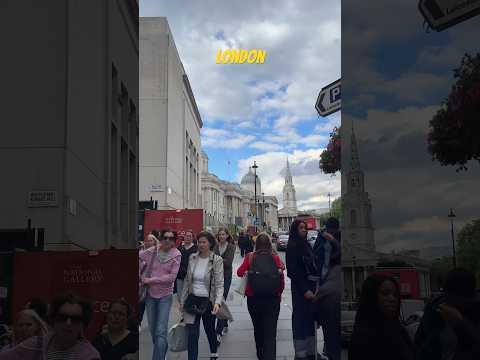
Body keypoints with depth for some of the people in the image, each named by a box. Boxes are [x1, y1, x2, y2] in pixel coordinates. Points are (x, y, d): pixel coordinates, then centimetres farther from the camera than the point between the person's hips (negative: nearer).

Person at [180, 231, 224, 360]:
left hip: (208, 301, -2)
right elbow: (187, 280, 9)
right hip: (193, 300, 2)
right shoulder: (192, 258, 1)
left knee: (210, 329, 17)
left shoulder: (217, 260, -10)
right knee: (192, 334, -5)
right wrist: (182, 301, 9)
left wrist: (217, 302, -28)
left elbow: (219, 284, -14)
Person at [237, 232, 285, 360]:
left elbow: (240, 272, -13)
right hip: (272, 298, -2)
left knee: (258, 328, 22)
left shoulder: (250, 257, -6)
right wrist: (279, 294, 8)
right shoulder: (275, 257, -7)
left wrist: (248, 272, 8)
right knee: (270, 332, -1)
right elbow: (281, 278, -6)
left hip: (253, 298, 2)